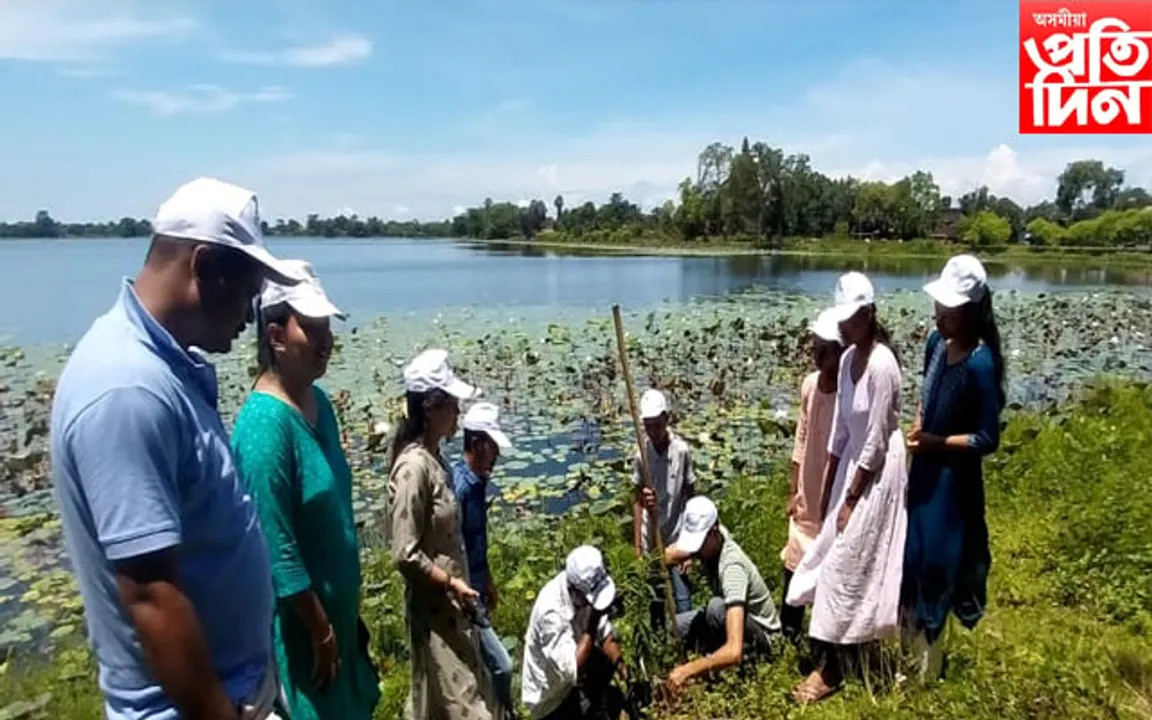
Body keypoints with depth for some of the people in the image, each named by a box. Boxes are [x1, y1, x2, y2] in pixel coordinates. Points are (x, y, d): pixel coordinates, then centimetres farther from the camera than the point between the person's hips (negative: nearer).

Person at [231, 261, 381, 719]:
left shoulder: (318, 402, 0)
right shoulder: (264, 423, -26)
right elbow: (278, 550, -24)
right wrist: (321, 631, -15)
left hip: (336, 610, 8)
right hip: (297, 623, -8)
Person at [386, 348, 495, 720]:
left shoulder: (436, 459, 5)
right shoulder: (413, 467, -23)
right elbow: (404, 554, -22)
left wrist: (458, 585, 15)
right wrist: (451, 584, -19)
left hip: (451, 606, 9)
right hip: (433, 608, -9)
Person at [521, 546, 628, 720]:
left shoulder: (584, 588, -14)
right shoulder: (551, 611, -34)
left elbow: (605, 634, -2)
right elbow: (571, 672, -33)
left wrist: (620, 663, -16)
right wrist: (590, 628, -36)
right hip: (550, 695, -7)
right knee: (613, 700, -15)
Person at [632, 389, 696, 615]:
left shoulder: (682, 451, -11)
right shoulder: (640, 455, -6)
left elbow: (690, 497, -4)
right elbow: (638, 502, 2)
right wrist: (637, 545, 1)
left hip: (677, 539, -2)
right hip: (650, 541, 2)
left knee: (682, 599, 3)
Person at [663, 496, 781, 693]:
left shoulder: (732, 567, -37)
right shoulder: (708, 540, -15)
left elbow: (734, 652, -45)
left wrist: (687, 670, -51)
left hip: (761, 636, -7)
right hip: (727, 619, 7)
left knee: (716, 606, -37)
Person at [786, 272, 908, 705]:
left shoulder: (881, 364, -23)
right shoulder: (848, 359, 3)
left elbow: (876, 441, -21)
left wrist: (850, 499, -16)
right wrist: (827, 488, 12)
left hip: (877, 471, -8)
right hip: (853, 463, 8)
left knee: (846, 563, -2)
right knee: (837, 554, 15)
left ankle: (832, 667, 10)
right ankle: (853, 642, 33)